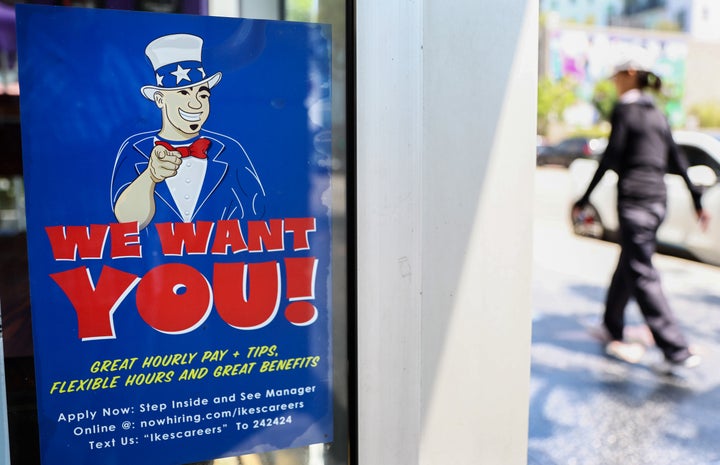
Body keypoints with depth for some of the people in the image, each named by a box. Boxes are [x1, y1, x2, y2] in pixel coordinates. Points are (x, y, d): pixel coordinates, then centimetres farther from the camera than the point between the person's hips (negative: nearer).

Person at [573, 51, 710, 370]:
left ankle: (676, 350, -7)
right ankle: (612, 328, 32)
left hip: (634, 199, -8)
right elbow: (677, 161, 16)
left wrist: (583, 200, -7)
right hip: (658, 200, 8)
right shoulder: (657, 113, 16)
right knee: (628, 266, 18)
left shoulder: (624, 108, -6)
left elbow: (611, 158, -12)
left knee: (642, 275, -6)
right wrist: (697, 201, 19)